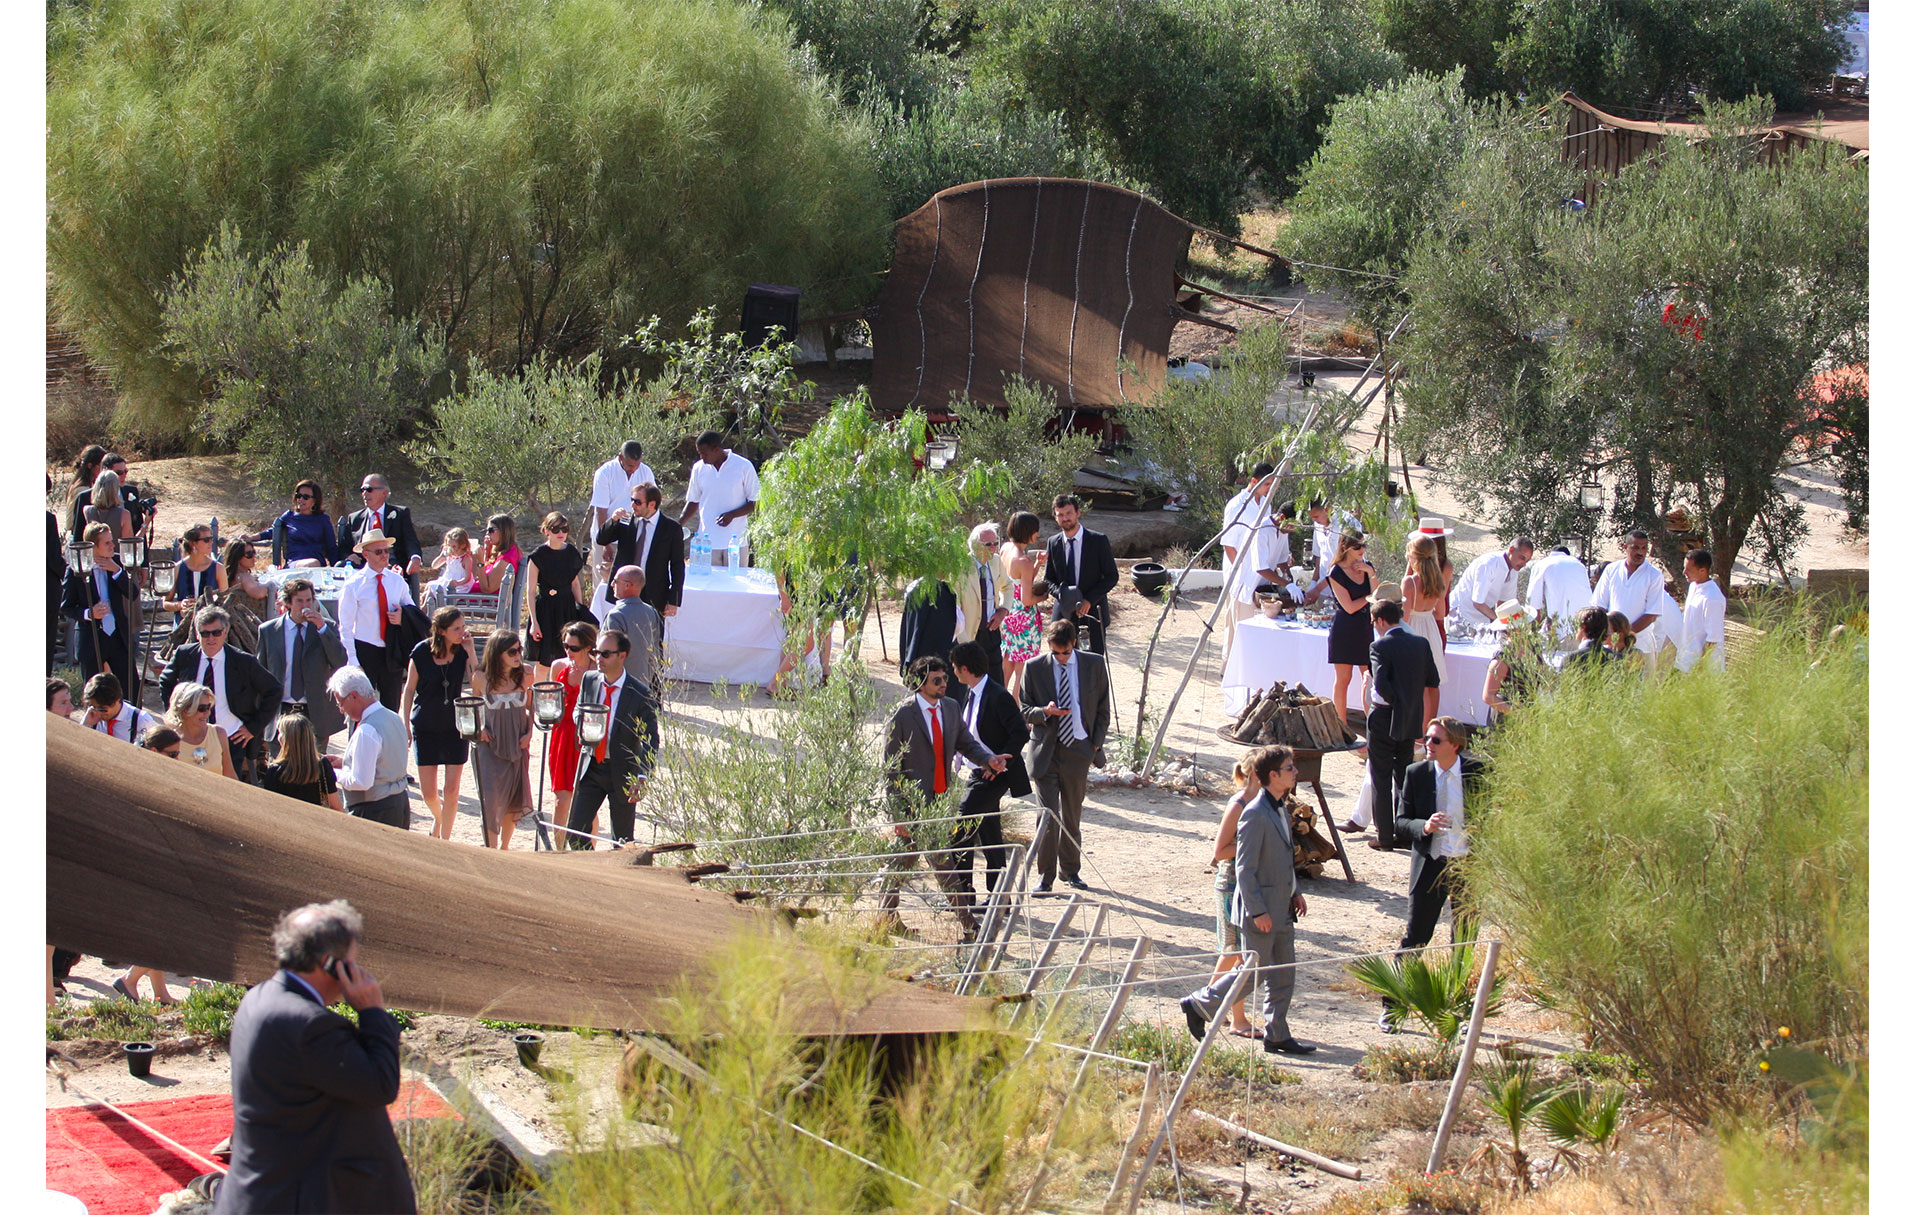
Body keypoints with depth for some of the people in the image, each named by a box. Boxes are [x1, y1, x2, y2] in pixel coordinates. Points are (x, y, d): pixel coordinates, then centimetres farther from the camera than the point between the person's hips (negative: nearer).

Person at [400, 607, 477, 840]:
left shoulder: (463, 652, -6)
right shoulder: (422, 652, -10)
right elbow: (409, 690, -1)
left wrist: (470, 650, -23)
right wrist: (406, 726, -4)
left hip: (455, 727, 1)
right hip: (426, 728, -1)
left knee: (452, 790, -1)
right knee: (429, 793, 3)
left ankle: (444, 840, 13)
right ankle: (439, 817, 37)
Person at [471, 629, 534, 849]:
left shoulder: (525, 676, -5)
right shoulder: (481, 679, -9)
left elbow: (532, 707, 10)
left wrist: (529, 733, -2)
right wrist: (478, 729, -5)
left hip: (517, 746, 2)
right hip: (490, 747, -2)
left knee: (513, 802, 10)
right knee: (491, 798, -12)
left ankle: (504, 849, 28)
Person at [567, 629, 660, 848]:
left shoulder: (640, 694, -15)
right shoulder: (589, 680, 0)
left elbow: (650, 741, -14)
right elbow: (578, 710, 18)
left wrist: (641, 777, -27)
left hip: (623, 771, -4)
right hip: (591, 768, 4)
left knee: (622, 841, 6)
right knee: (575, 829, -1)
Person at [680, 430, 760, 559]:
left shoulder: (744, 467, -5)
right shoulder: (699, 468, 6)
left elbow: (755, 503, -1)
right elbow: (693, 503, 15)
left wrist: (732, 515, -17)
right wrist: (678, 525, 1)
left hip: (735, 542, -3)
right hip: (706, 542, 3)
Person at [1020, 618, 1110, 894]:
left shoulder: (1094, 665, 2)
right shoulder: (1034, 668, -1)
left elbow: (1103, 708, 9)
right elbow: (1024, 711, 4)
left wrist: (1096, 744, 1)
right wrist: (1044, 712, -18)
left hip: (1078, 749, 2)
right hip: (1045, 751, -1)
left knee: (1072, 815, 11)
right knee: (1048, 816, -8)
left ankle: (1069, 869, 27)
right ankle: (1045, 876, -2)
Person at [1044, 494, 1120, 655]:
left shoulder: (1098, 541, -5)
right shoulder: (1053, 543, 5)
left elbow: (1112, 576, -4)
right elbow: (1049, 579, 10)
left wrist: (1089, 600, -15)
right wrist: (1060, 594, -13)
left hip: (1092, 614, -2)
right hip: (1064, 614, 2)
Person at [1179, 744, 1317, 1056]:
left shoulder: (1281, 809, 9)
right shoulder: (1254, 815, -21)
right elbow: (1244, 868, -21)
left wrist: (1295, 893, 17)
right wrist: (1258, 911, -21)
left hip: (1282, 910, 9)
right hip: (1261, 913, -9)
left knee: (1284, 975, 11)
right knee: (1255, 973, -2)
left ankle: (1278, 1035, 18)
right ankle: (1199, 1005, 13)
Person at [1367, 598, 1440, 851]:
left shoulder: (1380, 646, -14)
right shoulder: (1421, 644, 3)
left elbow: (1381, 684, -26)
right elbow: (1433, 684, 6)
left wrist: (1394, 701, -7)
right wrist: (1430, 720, 14)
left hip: (1384, 719, -6)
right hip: (1411, 721, 6)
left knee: (1381, 779, 5)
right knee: (1403, 776, 18)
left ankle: (1385, 837, 5)